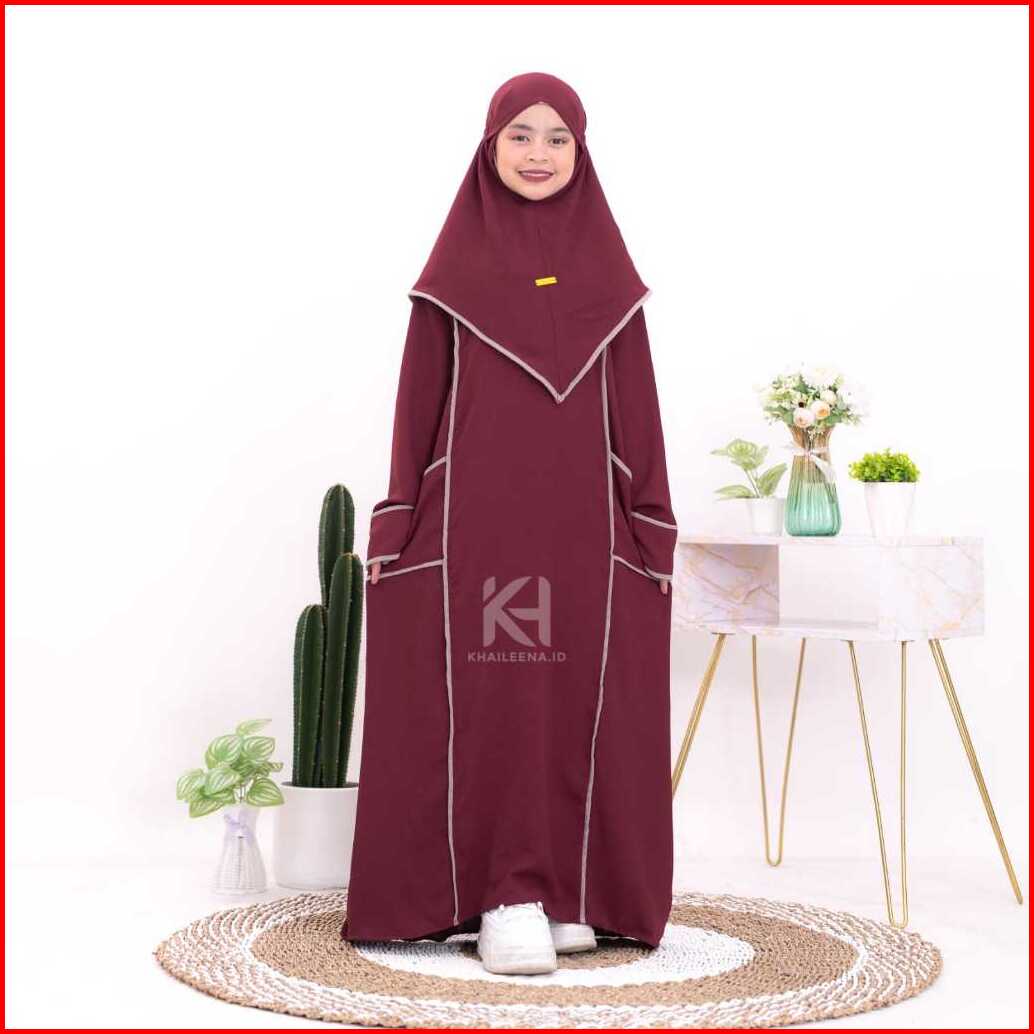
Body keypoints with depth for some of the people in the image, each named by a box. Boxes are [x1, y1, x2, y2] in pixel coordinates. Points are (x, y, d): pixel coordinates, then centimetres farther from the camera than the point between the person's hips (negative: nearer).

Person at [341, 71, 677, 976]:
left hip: (581, 521, 2)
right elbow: (421, 399, 4)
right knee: (487, 706, -4)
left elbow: (634, 404, 8)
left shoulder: (606, 269, 9)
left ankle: (567, 892, 15)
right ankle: (505, 898, 2)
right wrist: (399, 522, -2)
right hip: (474, 519, -2)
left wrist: (652, 528, 3)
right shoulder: (456, 266, 5)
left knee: (579, 708, 3)